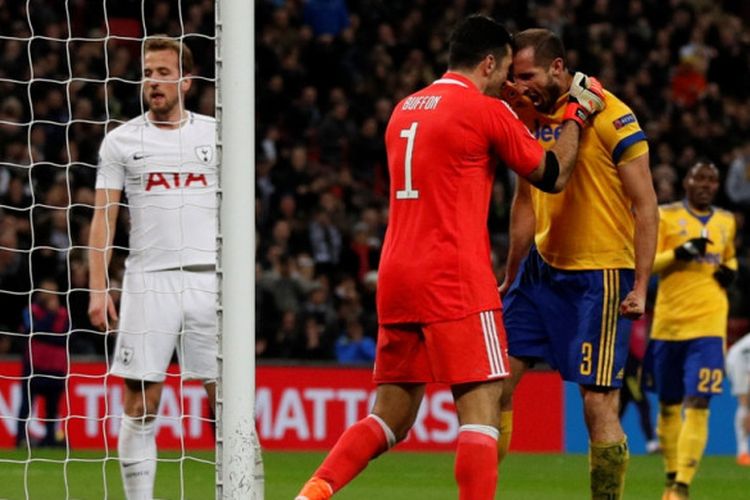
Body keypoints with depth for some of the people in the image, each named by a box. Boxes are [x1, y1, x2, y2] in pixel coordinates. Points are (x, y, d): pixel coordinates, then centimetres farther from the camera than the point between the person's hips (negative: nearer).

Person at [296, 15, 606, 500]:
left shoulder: (405, 109, 16)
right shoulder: (485, 111, -6)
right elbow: (553, 175, 3)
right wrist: (578, 113, 18)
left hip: (397, 277, 7)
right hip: (456, 280, -7)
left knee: (391, 416, 12)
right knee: (481, 406, -7)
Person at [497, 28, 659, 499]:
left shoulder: (610, 117, -12)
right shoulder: (528, 117, 8)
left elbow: (645, 204, -11)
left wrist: (640, 285, -16)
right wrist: (510, 278, 17)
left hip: (599, 277, -7)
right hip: (543, 267, 7)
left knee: (598, 403, -8)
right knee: (497, 381, 3)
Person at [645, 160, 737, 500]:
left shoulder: (726, 222, 13)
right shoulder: (665, 216, 2)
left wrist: (730, 269, 7)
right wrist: (680, 253, -20)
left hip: (708, 323, 1)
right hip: (668, 322, -1)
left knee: (697, 404, -13)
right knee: (668, 405, 9)